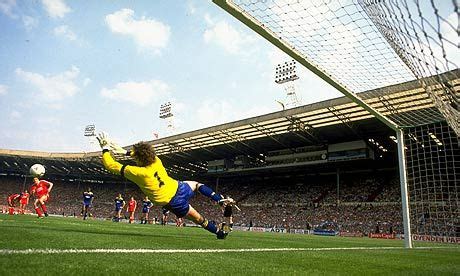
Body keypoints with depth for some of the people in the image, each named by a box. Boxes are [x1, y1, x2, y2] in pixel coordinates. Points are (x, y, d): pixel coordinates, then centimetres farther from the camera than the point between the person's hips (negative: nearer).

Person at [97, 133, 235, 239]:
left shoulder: (137, 173, -22)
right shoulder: (156, 161, -6)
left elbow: (111, 165, -12)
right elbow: (145, 154, 19)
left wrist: (105, 148, -2)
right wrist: (125, 151, 16)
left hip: (174, 203, -4)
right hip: (180, 188, 4)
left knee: (198, 219, 14)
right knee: (197, 184, 34)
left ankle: (219, 230, 22)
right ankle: (221, 199, 23)